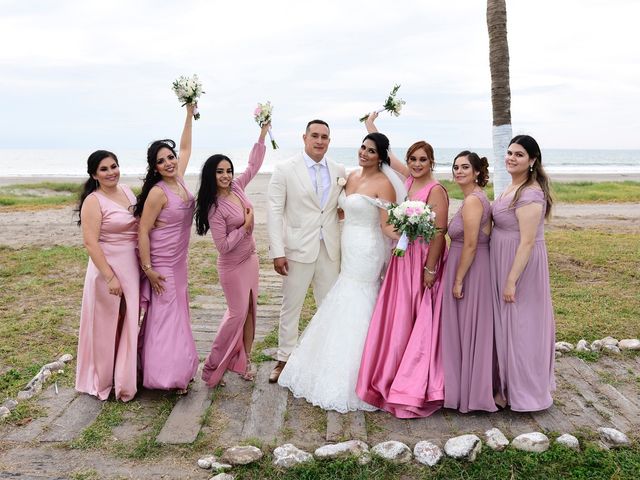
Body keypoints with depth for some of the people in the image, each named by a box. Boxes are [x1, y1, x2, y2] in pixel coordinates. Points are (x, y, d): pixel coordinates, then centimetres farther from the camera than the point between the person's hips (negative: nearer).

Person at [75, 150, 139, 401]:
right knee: (107, 324, 6)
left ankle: (124, 376, 34)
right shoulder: (93, 202, -15)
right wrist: (110, 278, -23)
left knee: (128, 323, 17)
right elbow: (90, 242, -20)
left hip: (132, 267, 7)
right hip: (109, 268, -7)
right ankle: (103, 379, 24)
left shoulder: (127, 191, 6)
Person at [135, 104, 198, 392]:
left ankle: (178, 369, 26)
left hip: (179, 261, 8)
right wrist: (148, 269, -19)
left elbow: (185, 148, 17)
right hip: (162, 263, -8)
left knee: (177, 313, 14)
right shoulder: (158, 192, -18)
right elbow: (143, 231, -17)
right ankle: (166, 376, 9)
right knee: (165, 315, -2)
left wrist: (190, 114, 17)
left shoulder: (179, 180, 2)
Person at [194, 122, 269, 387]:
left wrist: (263, 134, 7)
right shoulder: (214, 208, -21)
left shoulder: (237, 187, -3)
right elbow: (223, 245, -23)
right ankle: (214, 365, 17)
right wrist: (246, 225, -18)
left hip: (250, 258, 7)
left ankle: (244, 360, 24)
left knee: (250, 309, 12)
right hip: (233, 265, -7)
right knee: (237, 313, 1)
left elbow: (253, 165, 11)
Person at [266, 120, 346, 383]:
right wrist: (277, 252, -13)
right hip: (298, 250, -3)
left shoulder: (339, 171, 5)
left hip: (330, 250, 3)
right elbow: (274, 211, -7)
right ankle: (284, 358, 23)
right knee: (291, 307, 8)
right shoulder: (285, 169, -5)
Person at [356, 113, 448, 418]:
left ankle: (416, 388, 12)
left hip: (424, 263, -7)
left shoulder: (435, 190, -14)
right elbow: (388, 156, 20)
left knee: (421, 324, 1)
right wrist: (371, 129, 26)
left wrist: (430, 270, -19)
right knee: (398, 321, 12)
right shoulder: (409, 179, 6)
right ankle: (394, 378, 24)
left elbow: (439, 233, -17)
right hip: (403, 259, 7)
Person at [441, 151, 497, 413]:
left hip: (469, 270, -10)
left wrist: (458, 280, -18)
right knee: (470, 330, 16)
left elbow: (470, 245, -22)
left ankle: (469, 392, 15)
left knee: (468, 329, 2)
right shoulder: (477, 197, 13)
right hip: (475, 268, 10)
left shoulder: (472, 200, -18)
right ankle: (470, 388, 28)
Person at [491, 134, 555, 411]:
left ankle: (520, 391, 19)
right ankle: (511, 385, 33)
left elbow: (527, 242, -23)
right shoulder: (512, 188, 9)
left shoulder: (530, 194, -21)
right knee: (508, 324, 18)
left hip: (522, 264, -10)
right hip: (504, 262, 10)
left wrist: (511, 281, -22)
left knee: (520, 326, 3)